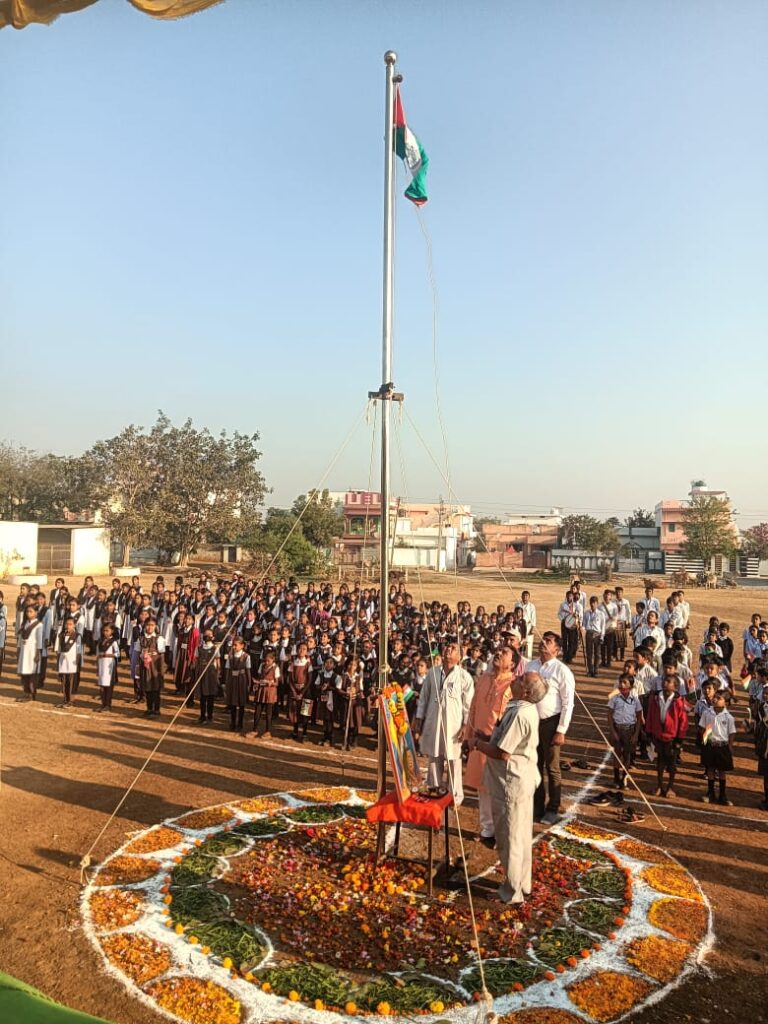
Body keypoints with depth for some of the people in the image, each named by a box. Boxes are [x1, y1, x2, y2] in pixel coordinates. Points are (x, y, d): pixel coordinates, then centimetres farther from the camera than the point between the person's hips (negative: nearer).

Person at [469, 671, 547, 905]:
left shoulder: (518, 714, -27)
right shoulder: (528, 710, 6)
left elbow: (503, 753, -27)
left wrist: (477, 743, -13)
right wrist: (486, 740, 5)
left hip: (510, 783, -10)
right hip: (524, 779, 10)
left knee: (509, 838, 4)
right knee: (522, 835, 20)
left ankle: (512, 893, 17)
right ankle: (522, 885, 33)